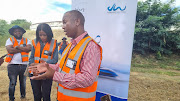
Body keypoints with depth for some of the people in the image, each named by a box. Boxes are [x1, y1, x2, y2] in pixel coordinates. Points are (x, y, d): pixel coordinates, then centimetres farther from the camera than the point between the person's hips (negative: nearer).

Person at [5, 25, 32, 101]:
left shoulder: (27, 40, 7)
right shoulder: (10, 40, 3)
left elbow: (29, 48, -12)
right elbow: (10, 50, -15)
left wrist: (18, 47, -13)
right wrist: (23, 49, -12)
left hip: (24, 65, 2)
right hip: (13, 65, -1)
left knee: (23, 82, 16)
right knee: (12, 83, 6)